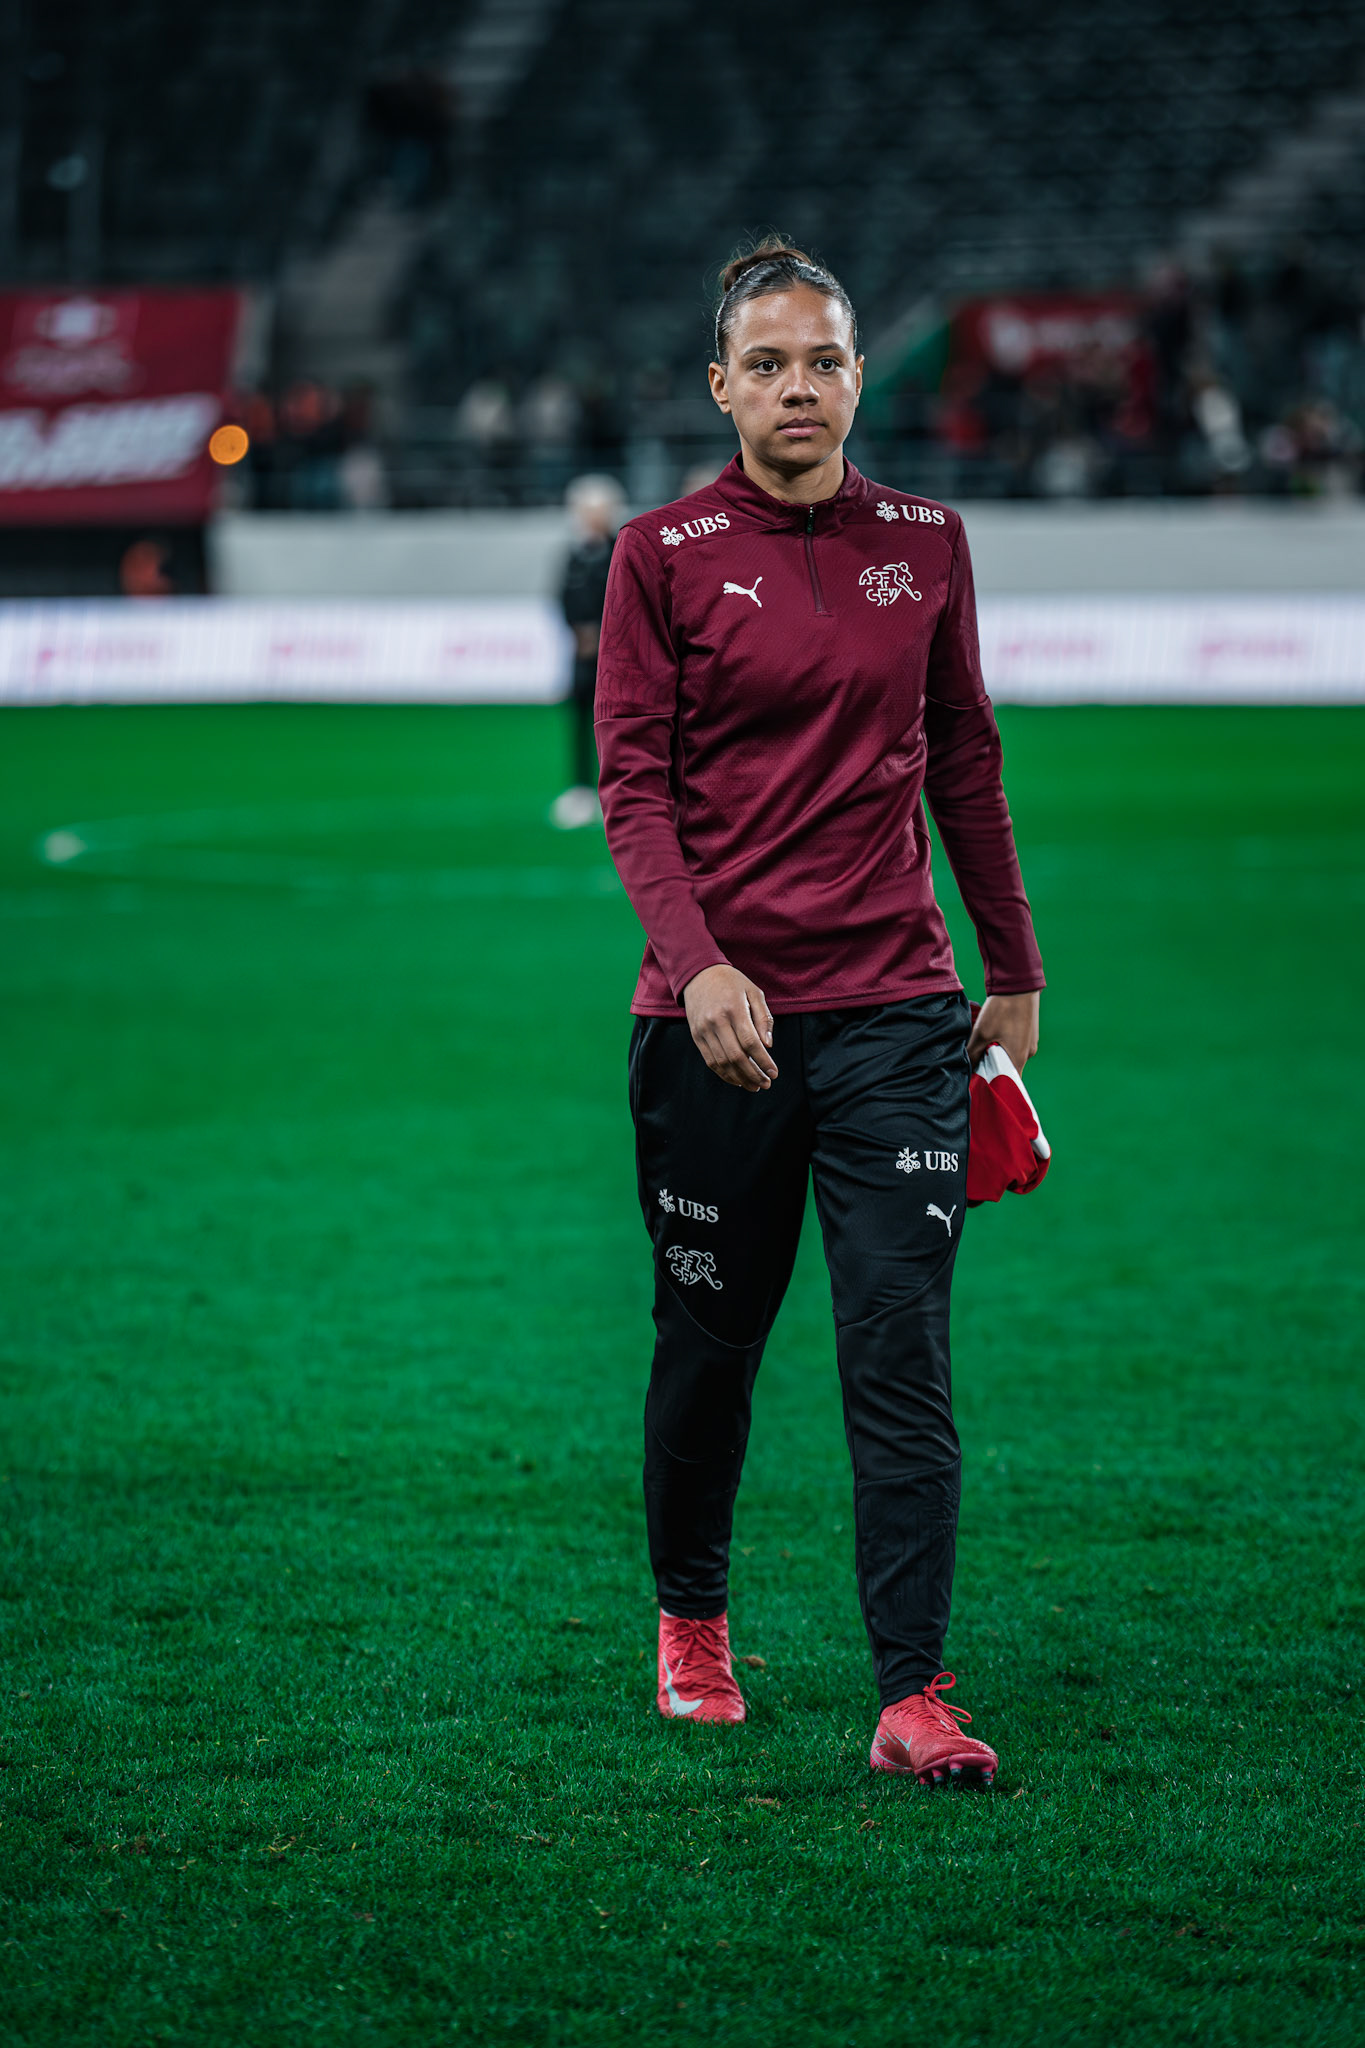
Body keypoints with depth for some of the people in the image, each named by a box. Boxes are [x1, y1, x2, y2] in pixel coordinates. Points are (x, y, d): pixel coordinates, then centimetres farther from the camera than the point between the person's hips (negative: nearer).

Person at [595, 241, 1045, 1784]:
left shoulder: (924, 543, 8)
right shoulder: (663, 555, 0)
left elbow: (963, 762, 15)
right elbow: (634, 783, -5)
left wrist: (1013, 971, 15)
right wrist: (698, 964, -20)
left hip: (891, 1005, 1)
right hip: (716, 1014, -1)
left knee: (903, 1353, -7)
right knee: (708, 1342, 10)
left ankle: (912, 1695, -9)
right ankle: (692, 1616, 33)